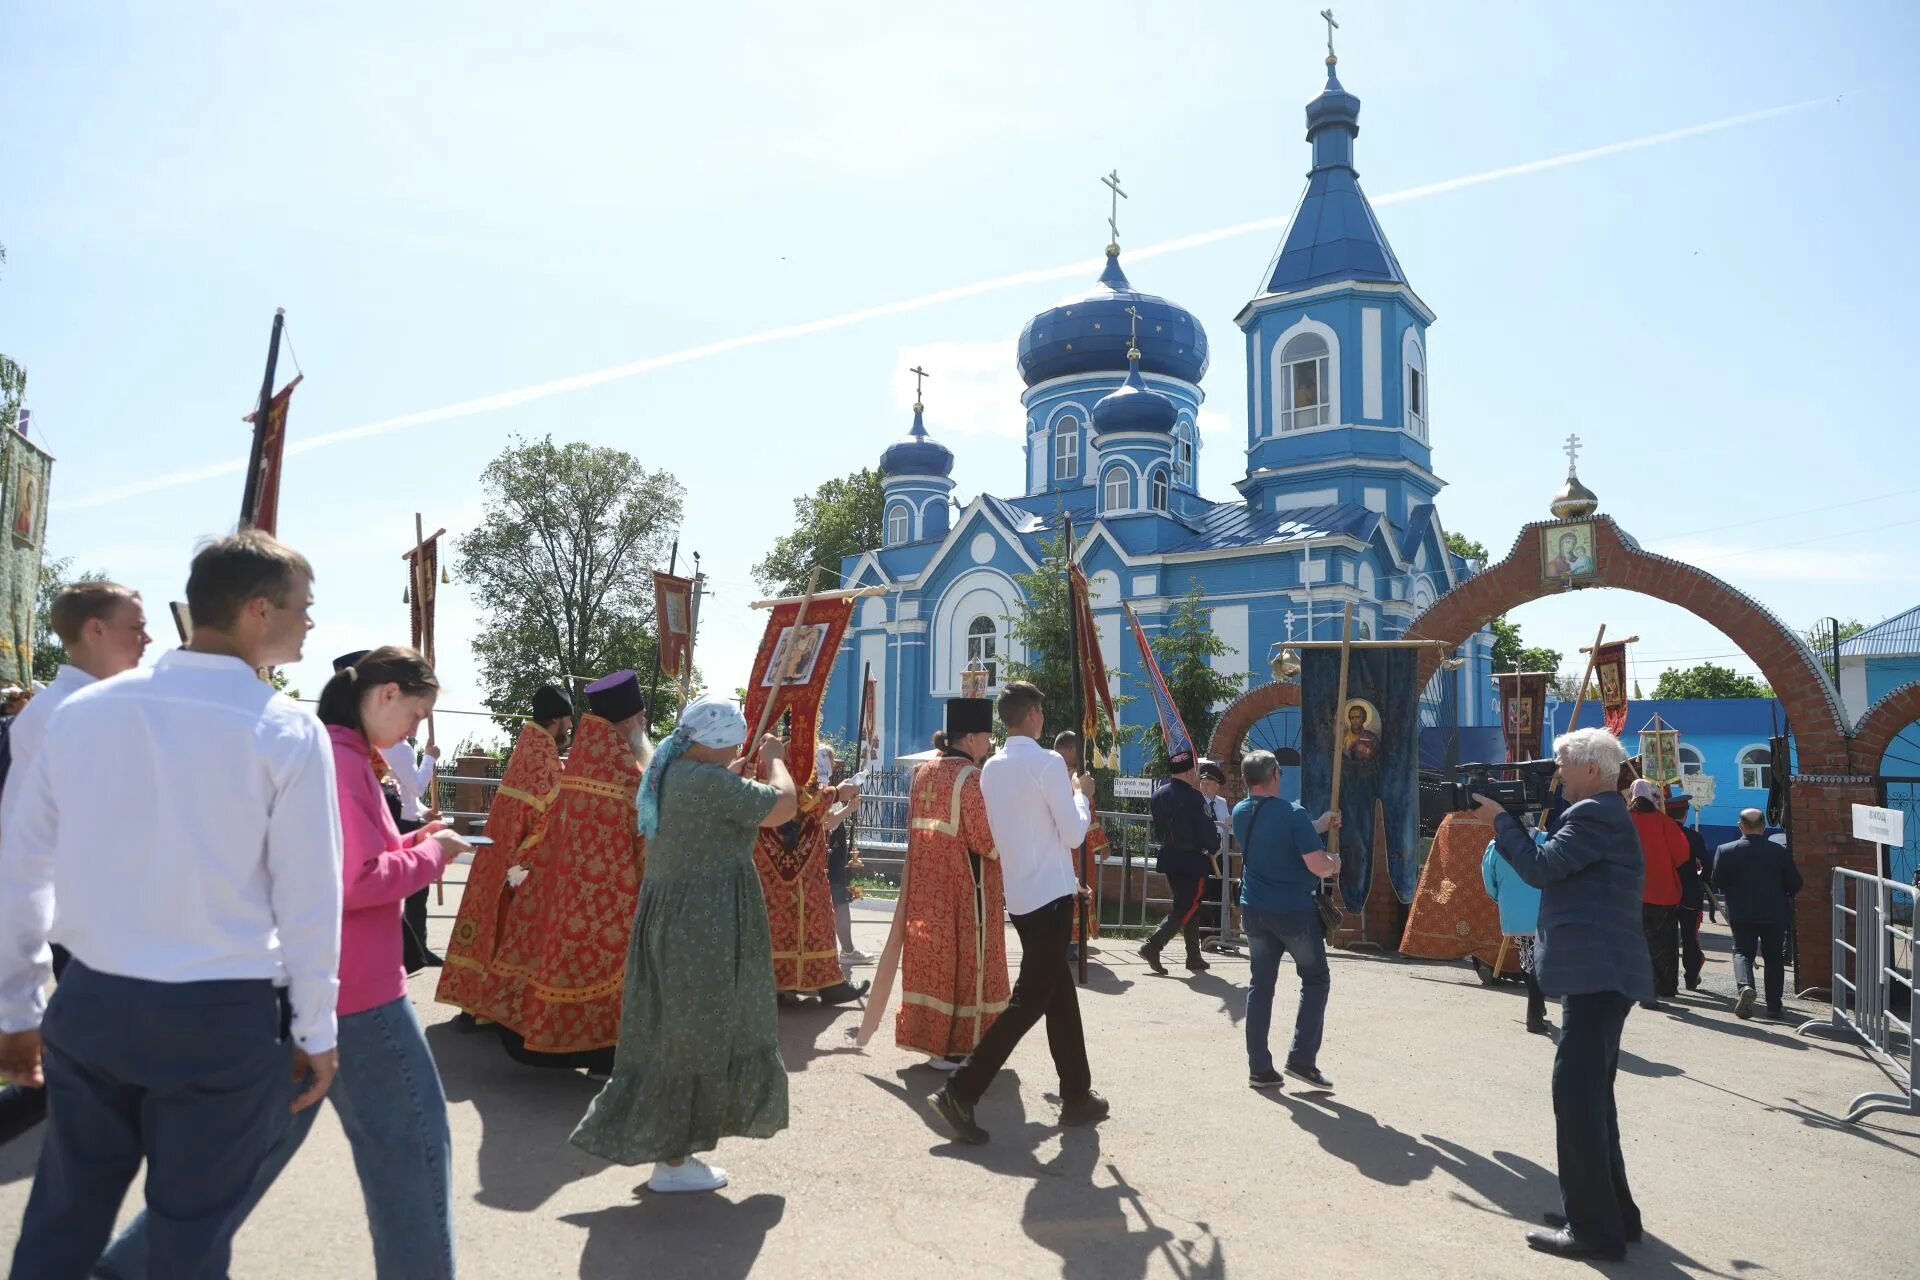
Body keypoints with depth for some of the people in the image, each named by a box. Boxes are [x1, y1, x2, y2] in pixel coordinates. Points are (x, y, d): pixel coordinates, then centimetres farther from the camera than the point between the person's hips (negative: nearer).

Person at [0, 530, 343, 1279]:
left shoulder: (81, 710, 0)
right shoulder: (287, 732, -13)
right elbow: (309, 899, -11)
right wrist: (314, 1031, 1)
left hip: (89, 1002, 4)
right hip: (223, 1019, -4)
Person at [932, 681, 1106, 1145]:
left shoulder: (991, 768, 8)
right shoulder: (1047, 762, -15)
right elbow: (1074, 834, -13)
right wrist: (1082, 794, 4)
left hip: (1020, 895, 8)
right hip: (1050, 896, -8)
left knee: (1059, 994, 17)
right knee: (1028, 1000, -4)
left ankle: (1077, 1095, 26)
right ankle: (960, 1091, -7)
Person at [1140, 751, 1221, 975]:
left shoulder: (1159, 795, 6)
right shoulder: (1192, 796, -17)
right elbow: (1206, 829, -13)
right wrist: (1213, 847, 3)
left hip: (1169, 858, 8)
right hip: (1192, 860, -8)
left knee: (1186, 906, 17)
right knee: (1189, 907, -1)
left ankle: (1194, 957, 22)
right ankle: (1153, 945, -14)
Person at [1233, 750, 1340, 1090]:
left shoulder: (1240, 814, 2)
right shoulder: (1293, 814, -18)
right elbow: (1319, 867, -20)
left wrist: (1318, 826, 22)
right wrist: (1334, 861, 2)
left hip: (1254, 911, 5)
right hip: (1295, 912, -5)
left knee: (1260, 985, 11)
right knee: (1315, 980, 13)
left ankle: (1259, 1068, 12)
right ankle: (1301, 1059, 7)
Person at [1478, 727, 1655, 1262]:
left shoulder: (1594, 815, -14)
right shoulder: (1605, 814, 19)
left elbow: (1539, 867, -18)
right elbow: (1550, 866, 20)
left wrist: (1501, 819, -6)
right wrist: (1511, 821, 10)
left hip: (1596, 974, -11)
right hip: (1600, 972, 11)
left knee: (1576, 1093, -8)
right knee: (1590, 1093, 19)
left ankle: (1594, 1229, -1)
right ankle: (1612, 1212, 29)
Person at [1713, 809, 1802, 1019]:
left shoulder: (1726, 851, -8)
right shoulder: (1781, 851, -5)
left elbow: (1718, 882, -2)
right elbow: (1795, 884, 1)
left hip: (1741, 914, -1)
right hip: (1775, 914, 1)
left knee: (1742, 951, 5)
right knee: (1774, 957, 12)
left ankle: (1745, 985, -23)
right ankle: (1774, 1005, 13)